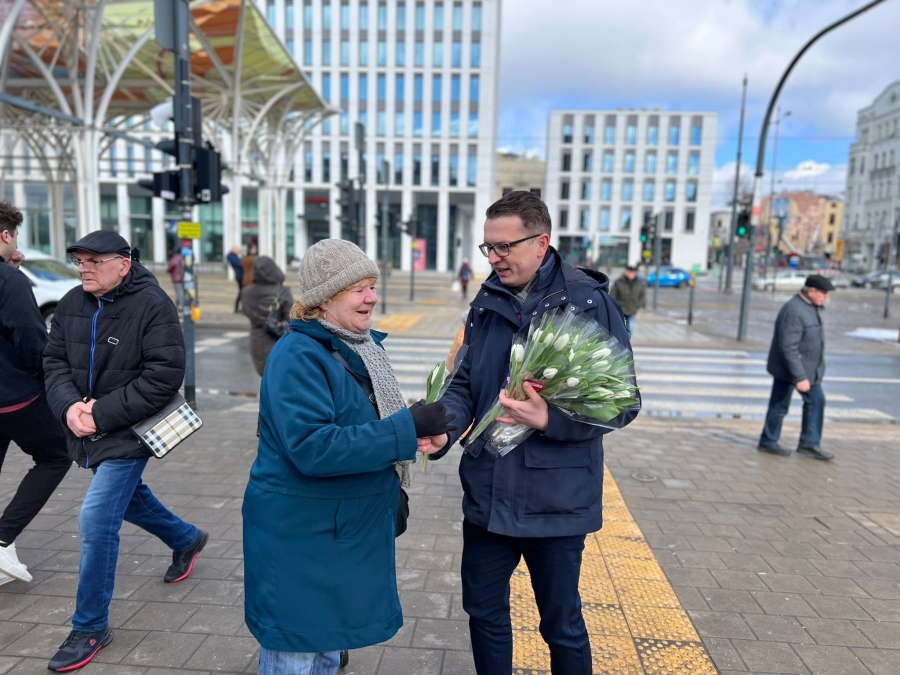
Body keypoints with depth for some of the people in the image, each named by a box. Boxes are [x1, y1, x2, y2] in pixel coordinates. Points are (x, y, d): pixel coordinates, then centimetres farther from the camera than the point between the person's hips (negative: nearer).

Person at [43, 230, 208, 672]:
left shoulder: (152, 305, -19)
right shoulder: (71, 305, 2)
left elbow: (164, 376, -24)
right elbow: (54, 362, 3)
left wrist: (102, 414, -24)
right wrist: (69, 407, -16)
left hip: (129, 433, -8)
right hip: (89, 432, 8)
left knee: (96, 521, -9)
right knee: (127, 497, 25)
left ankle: (91, 626, 11)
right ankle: (187, 540, 52)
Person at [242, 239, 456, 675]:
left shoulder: (361, 346, 5)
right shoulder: (297, 356, -22)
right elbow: (311, 448, -31)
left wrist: (413, 432, -6)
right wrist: (407, 427, -32)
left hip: (347, 528, 8)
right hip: (300, 535, -8)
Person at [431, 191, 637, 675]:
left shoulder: (590, 302, -13)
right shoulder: (486, 302, 3)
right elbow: (464, 384, 4)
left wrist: (549, 420, -27)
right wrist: (441, 431, -15)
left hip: (555, 498, -4)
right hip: (487, 492, 5)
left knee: (562, 624, 15)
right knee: (484, 611, 20)